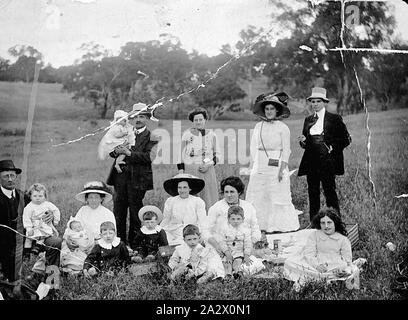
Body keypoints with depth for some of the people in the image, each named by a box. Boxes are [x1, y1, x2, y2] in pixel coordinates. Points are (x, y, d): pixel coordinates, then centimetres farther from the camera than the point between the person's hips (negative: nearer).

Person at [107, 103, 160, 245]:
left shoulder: (151, 138, 2)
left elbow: (149, 157, -13)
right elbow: (110, 151, 15)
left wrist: (129, 153, -17)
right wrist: (116, 151, -9)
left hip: (137, 178, -4)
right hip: (120, 176, 4)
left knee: (135, 211, 3)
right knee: (118, 209, 5)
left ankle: (133, 243, 13)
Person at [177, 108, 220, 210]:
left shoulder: (211, 135, 7)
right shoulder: (187, 135, 3)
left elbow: (217, 154, 12)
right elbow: (180, 155, 4)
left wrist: (209, 165, -6)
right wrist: (181, 173, -2)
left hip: (207, 171, 2)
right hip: (190, 171, -1)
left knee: (209, 198, 0)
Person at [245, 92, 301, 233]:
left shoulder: (283, 127, -1)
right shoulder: (258, 126, 9)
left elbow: (286, 150, -4)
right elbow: (253, 147, 11)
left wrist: (282, 169, -12)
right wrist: (252, 166, 4)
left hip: (276, 166, -4)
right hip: (260, 166, 4)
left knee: (278, 195, -3)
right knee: (257, 196, 1)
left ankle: (278, 225, 4)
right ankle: (259, 225, 6)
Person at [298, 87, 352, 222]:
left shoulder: (334, 119, 1)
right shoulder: (308, 120, 15)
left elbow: (346, 139, 2)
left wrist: (333, 148, -8)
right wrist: (303, 141, -1)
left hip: (327, 162, -5)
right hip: (311, 163, 5)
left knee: (330, 192, -5)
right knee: (313, 193, 5)